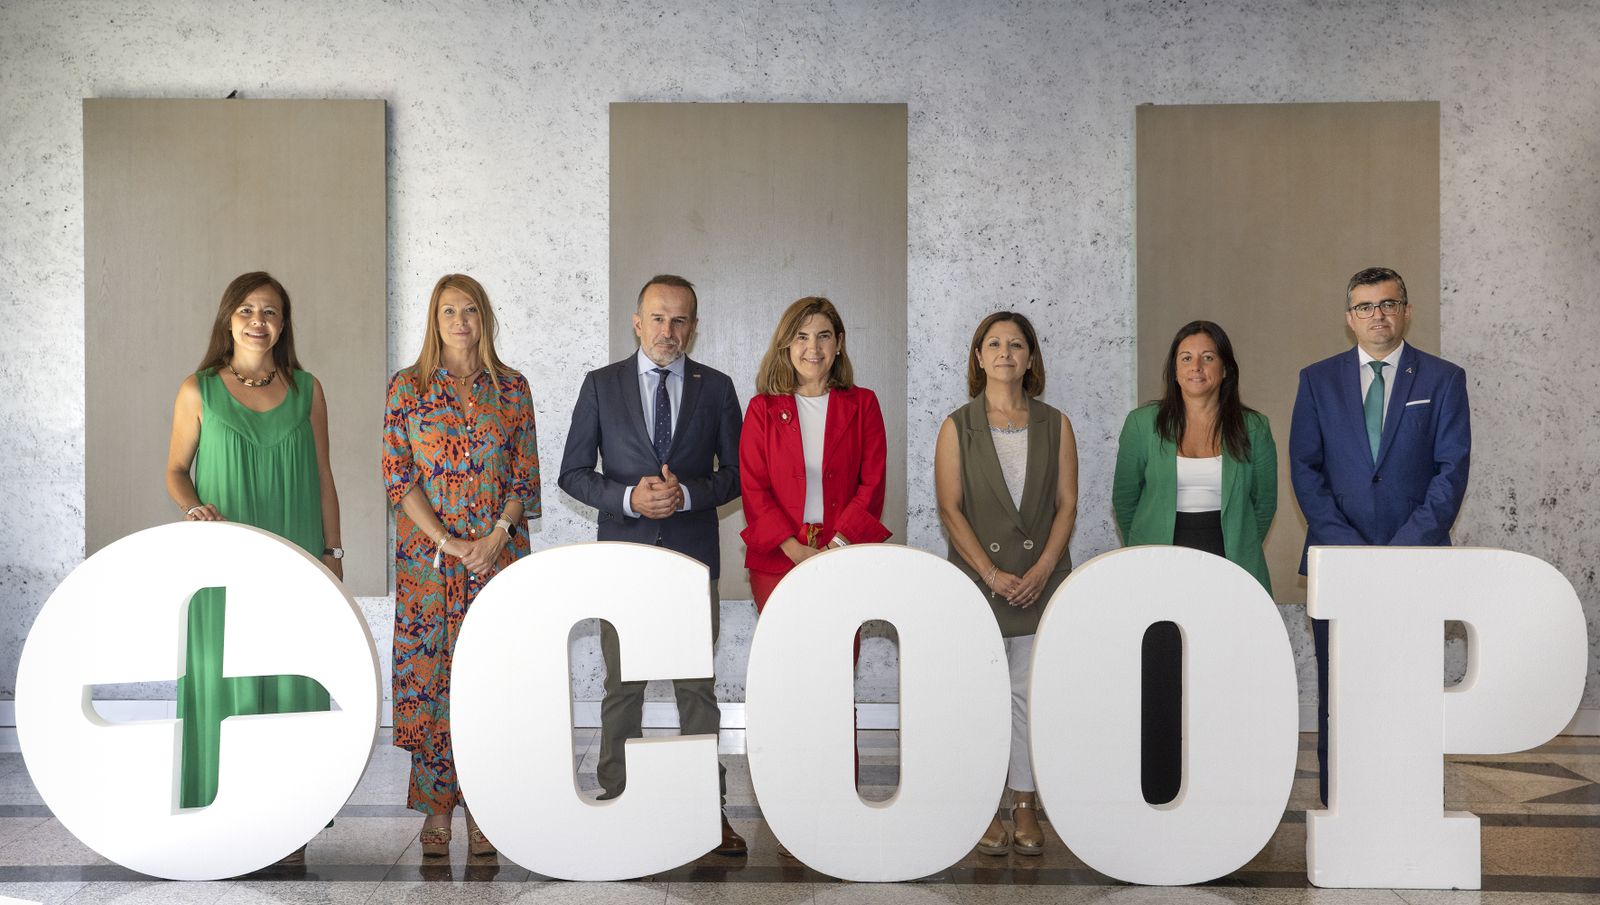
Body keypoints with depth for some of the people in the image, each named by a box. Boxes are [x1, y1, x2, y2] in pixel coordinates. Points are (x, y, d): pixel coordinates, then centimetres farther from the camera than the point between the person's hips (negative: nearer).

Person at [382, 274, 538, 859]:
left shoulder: (511, 388, 6)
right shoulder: (407, 387, 3)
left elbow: (527, 476, 5)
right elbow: (398, 476, -1)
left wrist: (496, 536, -9)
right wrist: (445, 540, -11)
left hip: (497, 552, 1)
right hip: (427, 554, 0)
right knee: (430, 673, 1)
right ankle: (436, 808, 11)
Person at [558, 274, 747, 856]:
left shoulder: (716, 388, 6)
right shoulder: (601, 386, 5)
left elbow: (736, 473, 6)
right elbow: (573, 472, 4)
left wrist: (687, 494, -12)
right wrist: (628, 497, -13)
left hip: (693, 555, 0)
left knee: (698, 686, 4)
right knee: (622, 688, 6)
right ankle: (617, 803, 16)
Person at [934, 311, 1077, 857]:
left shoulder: (1054, 425, 7)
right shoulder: (958, 427, 2)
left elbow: (1067, 504, 4)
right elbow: (951, 510, -4)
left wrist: (1042, 570, -9)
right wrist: (992, 574, -12)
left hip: (1041, 579, 1)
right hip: (977, 578, -1)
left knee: (1028, 694, 4)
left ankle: (1026, 808, 12)